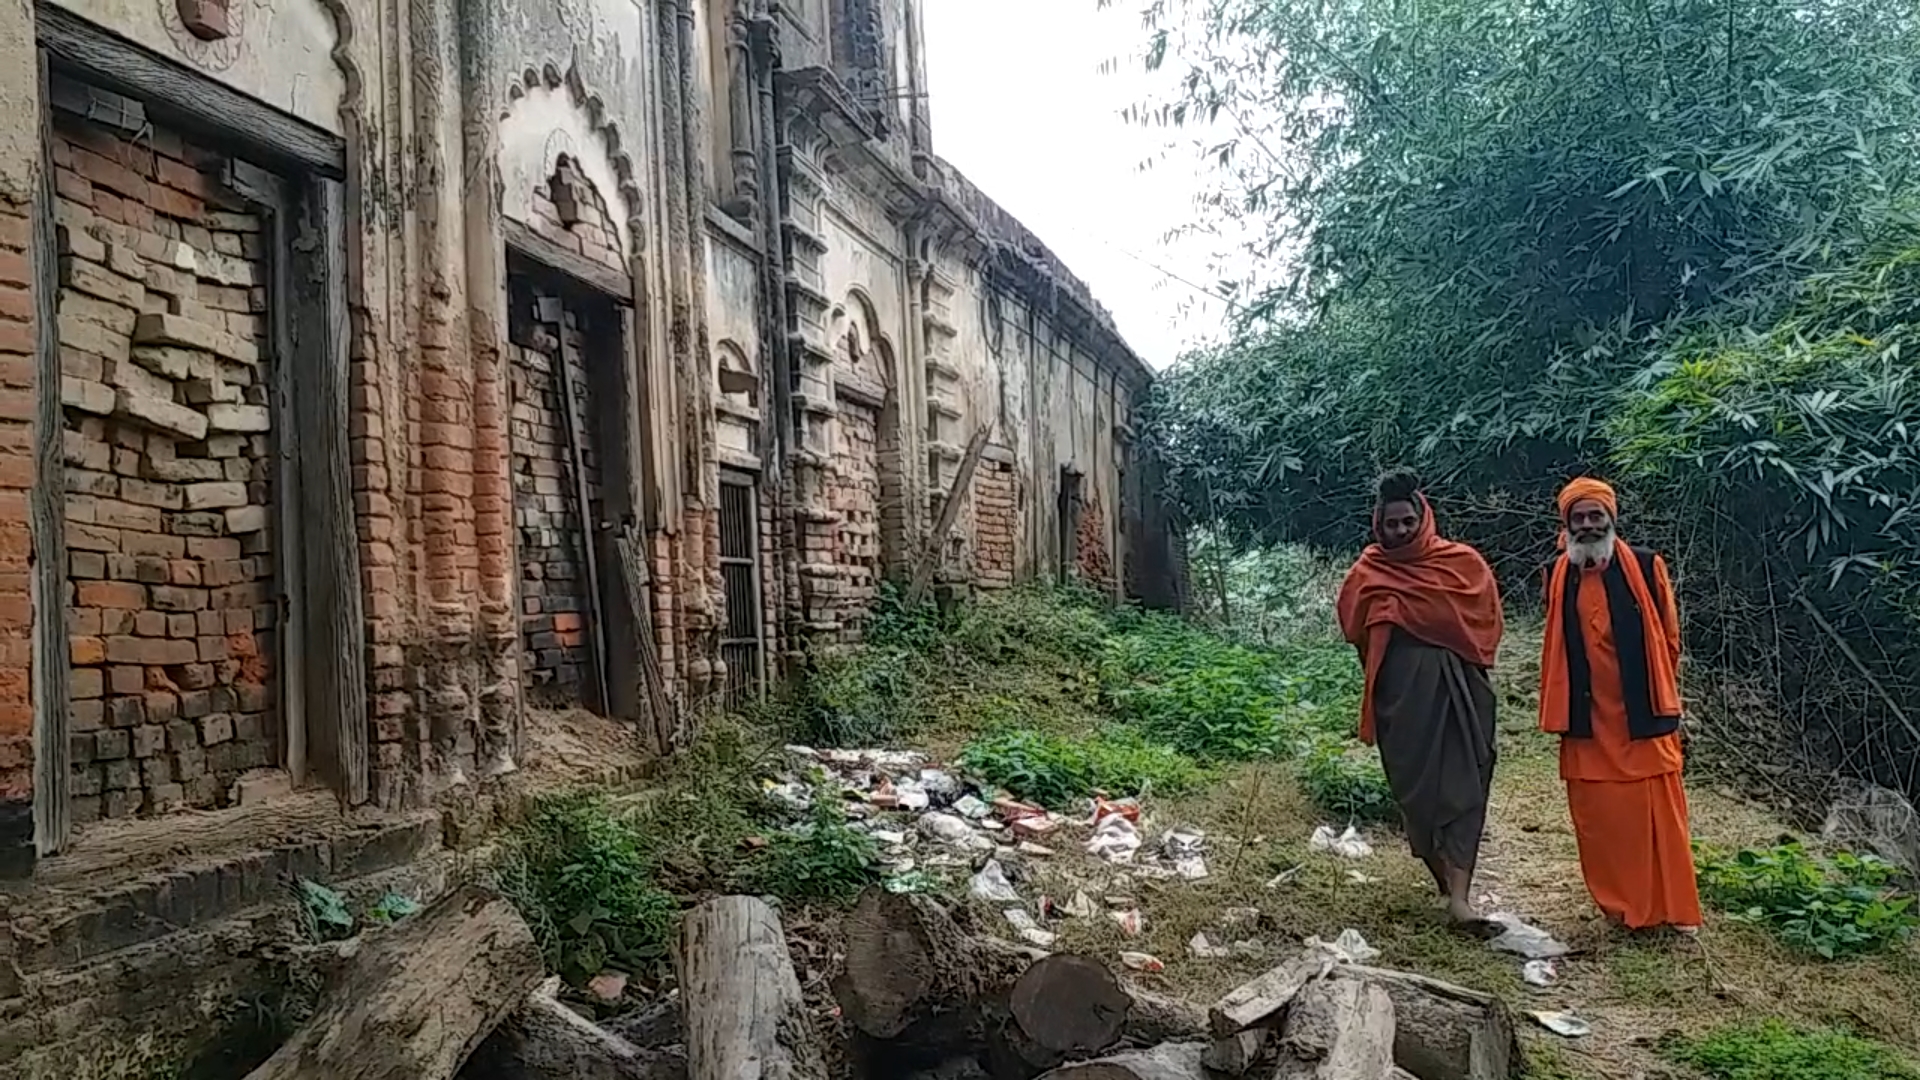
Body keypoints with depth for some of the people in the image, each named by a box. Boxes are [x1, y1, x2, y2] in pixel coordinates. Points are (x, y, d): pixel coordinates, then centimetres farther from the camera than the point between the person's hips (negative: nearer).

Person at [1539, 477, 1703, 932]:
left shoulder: (1645, 566, -4)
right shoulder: (1557, 574, 5)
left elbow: (1668, 634, 4)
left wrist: (1660, 694, 6)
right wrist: (1559, 709, 14)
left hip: (1641, 714, -2)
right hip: (1588, 719, 3)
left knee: (1657, 812, 1)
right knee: (1598, 815, 6)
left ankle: (1673, 908, 11)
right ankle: (1620, 905, 19)